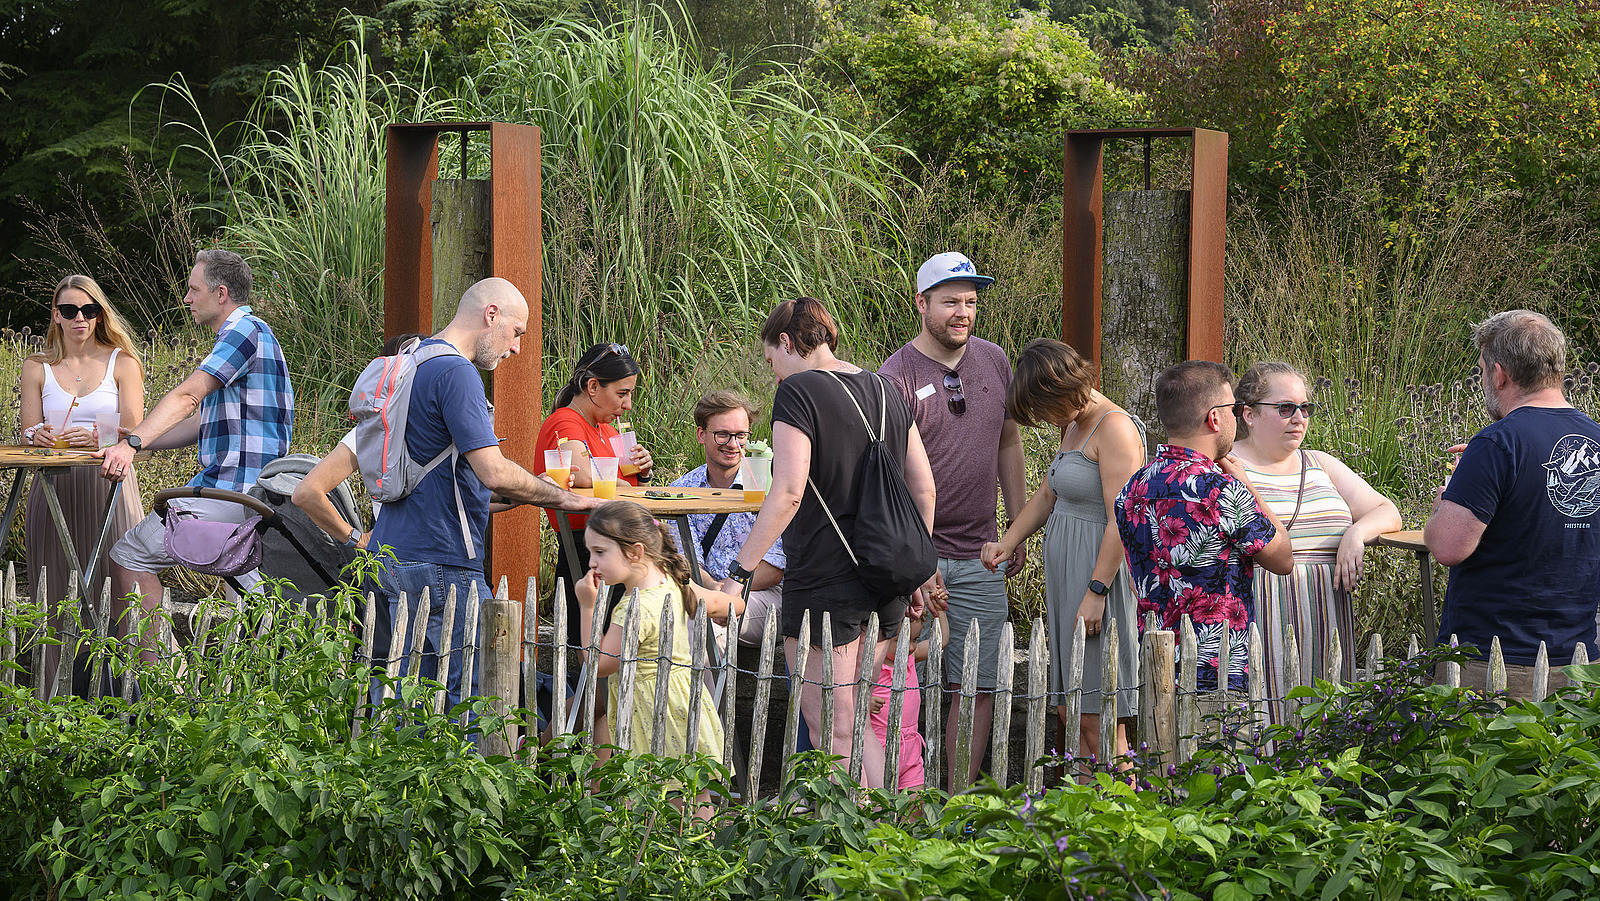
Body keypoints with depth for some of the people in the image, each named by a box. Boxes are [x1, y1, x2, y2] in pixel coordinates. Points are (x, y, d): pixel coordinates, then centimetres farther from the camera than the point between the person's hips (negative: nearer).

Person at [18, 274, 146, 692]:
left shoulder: (122, 363, 7)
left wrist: (95, 437, -21)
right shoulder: (37, 367, 12)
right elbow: (29, 431, 9)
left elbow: (134, 433, -1)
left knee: (118, 589, -7)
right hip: (53, 489, 2)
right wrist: (40, 435, -16)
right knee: (57, 596, -2)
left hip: (108, 486, -1)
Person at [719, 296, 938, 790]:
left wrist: (739, 572, -17)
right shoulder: (885, 390, 13)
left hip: (825, 578, -7)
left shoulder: (798, 392, -8)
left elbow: (788, 493, -18)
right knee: (858, 721, 17)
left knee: (833, 729, 0)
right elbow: (924, 489, 14)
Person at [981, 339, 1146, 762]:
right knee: (1069, 712, 9)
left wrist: (1096, 591, -21)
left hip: (1101, 573, -10)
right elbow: (1047, 496, 25)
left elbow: (1121, 521, -19)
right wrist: (1007, 543, 11)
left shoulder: (1114, 429, -15)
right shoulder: (1074, 427, 15)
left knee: (1097, 719, -8)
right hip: (1066, 576, 10)